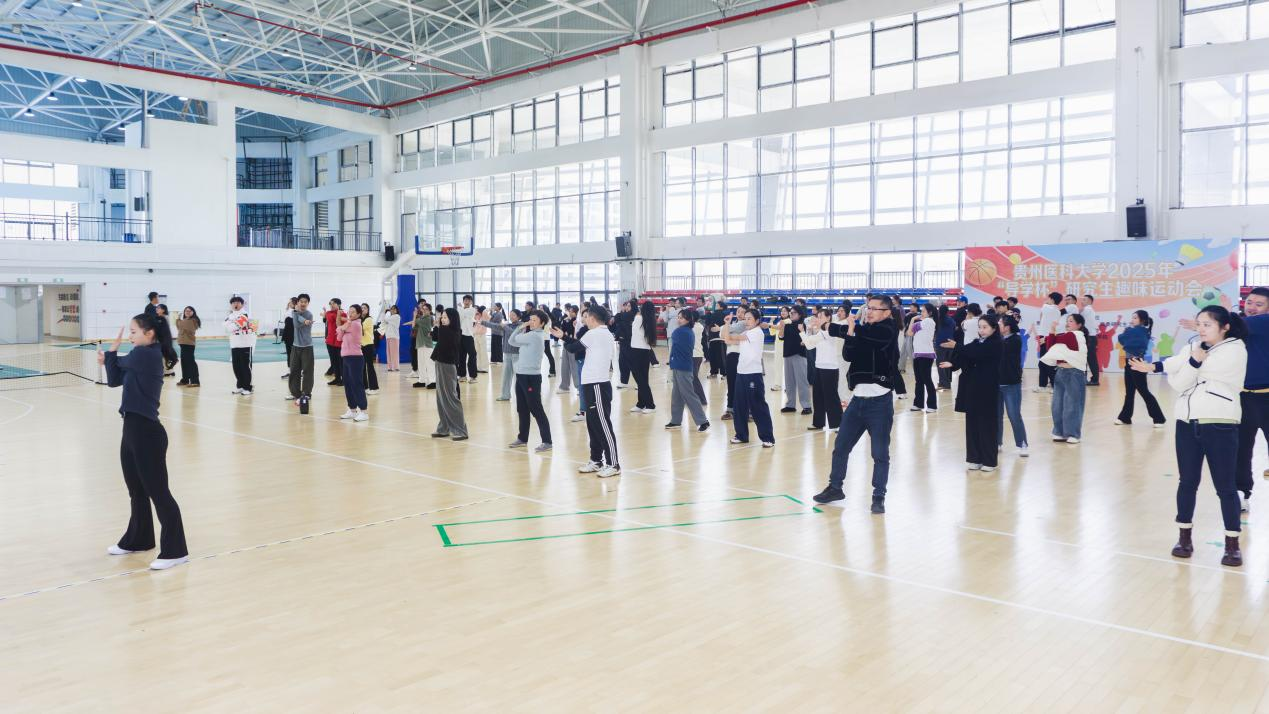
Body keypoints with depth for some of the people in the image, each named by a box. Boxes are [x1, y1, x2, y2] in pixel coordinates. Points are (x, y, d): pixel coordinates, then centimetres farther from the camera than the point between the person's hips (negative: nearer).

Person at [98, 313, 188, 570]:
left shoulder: (146, 355, -16)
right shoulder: (141, 357, 12)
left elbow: (120, 363, -1)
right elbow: (114, 380, 16)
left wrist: (112, 349, 17)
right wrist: (107, 362, 1)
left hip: (147, 432, -10)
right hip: (133, 428, 10)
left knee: (157, 491, -5)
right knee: (136, 490, 21)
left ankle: (175, 551, 1)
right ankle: (138, 539, 36)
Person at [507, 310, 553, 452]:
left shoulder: (534, 335, -15)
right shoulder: (529, 336, 14)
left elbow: (514, 339, -8)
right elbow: (512, 341, 12)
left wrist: (521, 329, 8)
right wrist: (521, 327, 6)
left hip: (531, 377, -10)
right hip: (521, 375, 10)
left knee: (536, 410, -7)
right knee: (522, 409, 16)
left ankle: (547, 441, -3)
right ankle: (522, 438, 27)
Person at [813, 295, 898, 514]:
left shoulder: (888, 330, -7)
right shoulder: (861, 331, 11)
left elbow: (866, 332, -20)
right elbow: (848, 355, 0)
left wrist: (839, 329, -8)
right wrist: (850, 332, -15)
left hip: (880, 400, -6)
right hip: (858, 398, 6)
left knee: (880, 453, 0)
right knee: (840, 447, 12)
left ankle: (879, 497, 12)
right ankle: (835, 487, 27)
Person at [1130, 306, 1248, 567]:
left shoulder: (1235, 349, -4)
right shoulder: (1191, 349, 11)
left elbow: (1206, 368, -16)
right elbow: (1178, 384, 1)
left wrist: (1155, 366, -14)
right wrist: (1193, 360, -15)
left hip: (1220, 425, -5)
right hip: (1187, 423, 5)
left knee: (1225, 486, 1)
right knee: (1187, 482, 9)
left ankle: (1232, 543, 11)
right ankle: (1185, 536, 19)